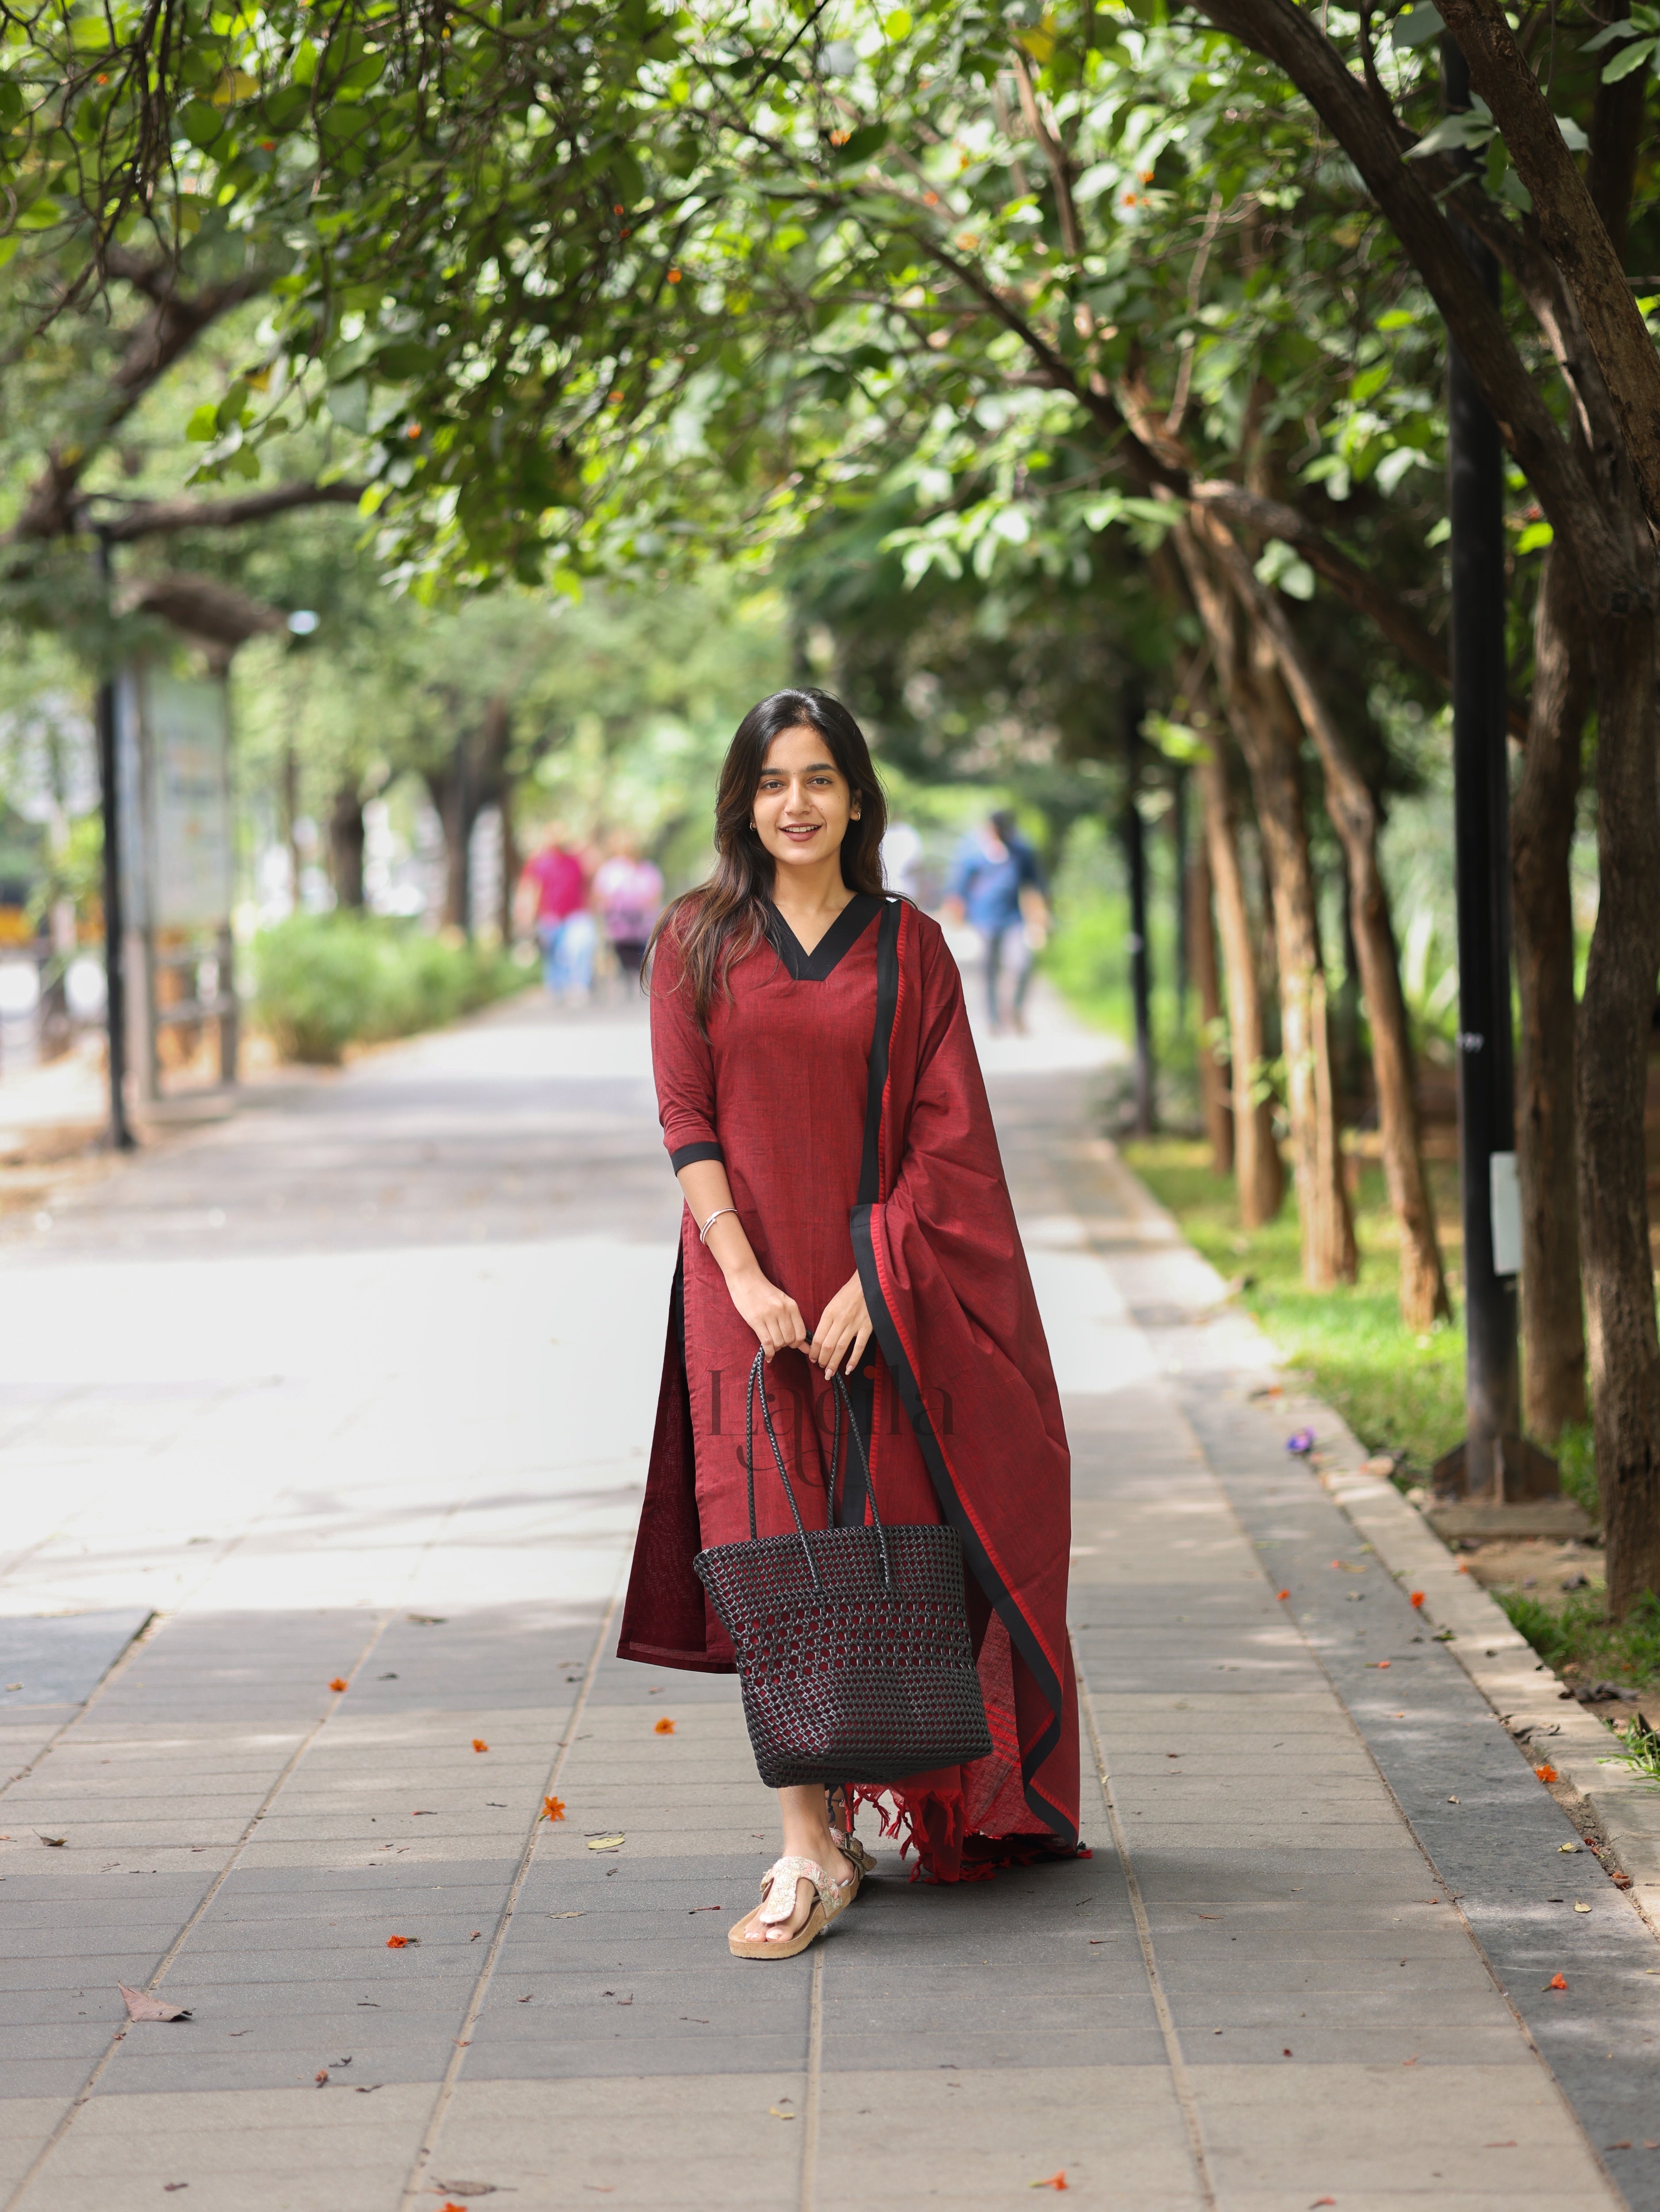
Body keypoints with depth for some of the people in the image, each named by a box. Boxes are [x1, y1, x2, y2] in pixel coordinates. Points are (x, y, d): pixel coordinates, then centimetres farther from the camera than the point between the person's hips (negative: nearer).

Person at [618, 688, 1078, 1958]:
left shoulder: (909, 946, 5)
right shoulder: (699, 940, 5)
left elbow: (947, 1135, 0)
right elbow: (687, 1123, -1)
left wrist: (874, 1280, -12)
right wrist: (746, 1277, -13)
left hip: (888, 1286, 1)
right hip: (753, 1290, 0)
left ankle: (873, 1803, 24)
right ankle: (813, 1854, -9)